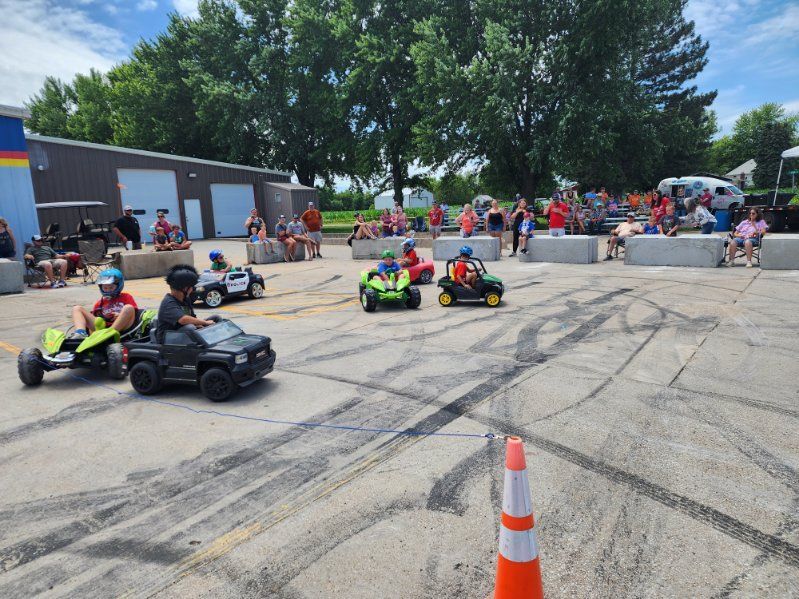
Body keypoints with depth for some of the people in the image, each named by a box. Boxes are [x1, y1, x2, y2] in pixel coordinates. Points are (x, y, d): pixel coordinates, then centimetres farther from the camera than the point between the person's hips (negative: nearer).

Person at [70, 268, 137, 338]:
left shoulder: (126, 297, 21)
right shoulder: (100, 303, 27)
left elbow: (134, 314, 10)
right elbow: (91, 317, 20)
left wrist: (121, 316, -8)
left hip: (120, 328, -3)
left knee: (129, 308, -29)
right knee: (77, 309, -2)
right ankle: (80, 333, -33)